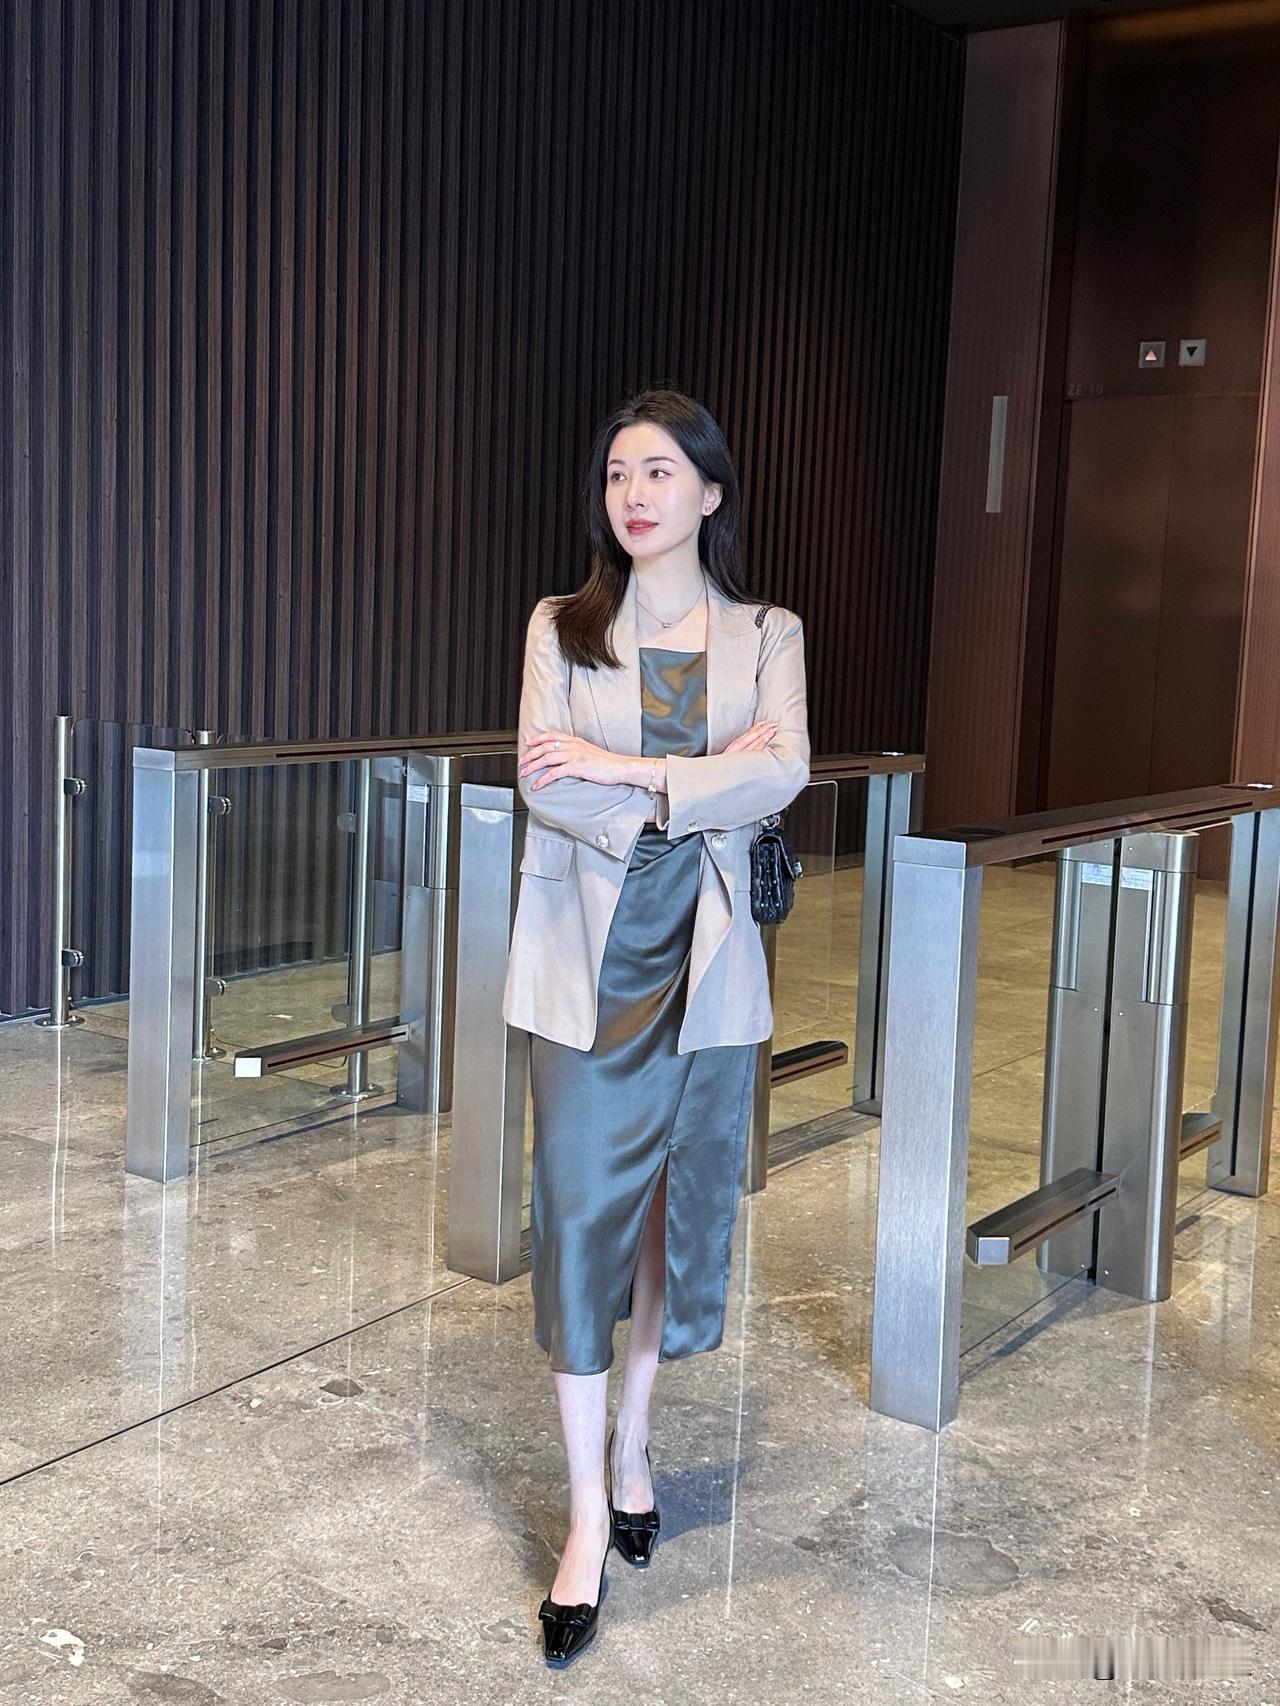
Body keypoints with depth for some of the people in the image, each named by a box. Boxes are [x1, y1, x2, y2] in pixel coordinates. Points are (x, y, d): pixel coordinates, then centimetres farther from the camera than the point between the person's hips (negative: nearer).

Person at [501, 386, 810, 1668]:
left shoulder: (766, 636, 5)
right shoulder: (561, 628, 3)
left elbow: (785, 774, -13)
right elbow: (547, 787, -12)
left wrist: (625, 768, -20)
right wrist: (709, 777, -15)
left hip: (707, 963, 2)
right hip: (589, 962, -1)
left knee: (684, 1204, 11)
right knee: (583, 1214, 0)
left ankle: (631, 1439, 35)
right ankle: (589, 1515, 12)